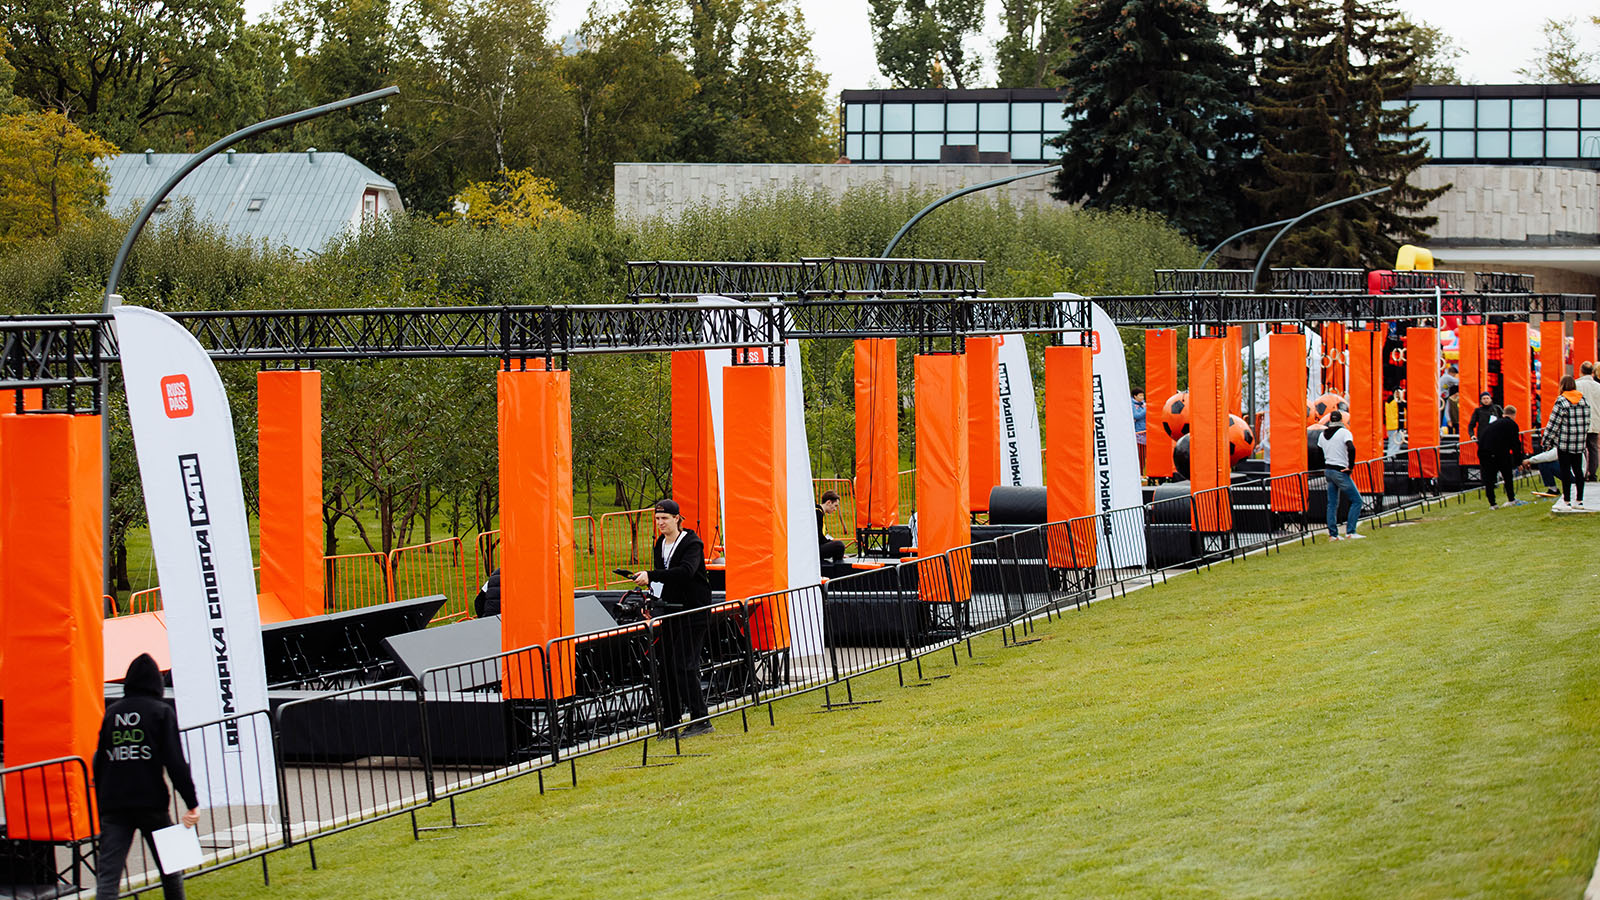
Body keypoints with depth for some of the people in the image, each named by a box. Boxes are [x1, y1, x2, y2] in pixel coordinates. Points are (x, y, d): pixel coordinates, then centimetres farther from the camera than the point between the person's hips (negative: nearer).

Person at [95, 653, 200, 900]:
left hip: (113, 806, 3)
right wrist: (192, 803, -7)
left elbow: (99, 762, 15)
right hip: (150, 803, -2)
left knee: (107, 876, -6)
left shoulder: (111, 713, 11)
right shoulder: (162, 712, 0)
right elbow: (175, 762, -8)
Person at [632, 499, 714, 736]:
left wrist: (651, 576, -36)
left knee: (684, 666, -12)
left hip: (693, 612, -7)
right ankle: (669, 722, 9)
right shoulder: (661, 544, 11)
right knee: (667, 666, 4)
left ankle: (701, 719, -5)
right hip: (671, 612, 7)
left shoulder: (692, 543, -13)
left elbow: (686, 571, -30)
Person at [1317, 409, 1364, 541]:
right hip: (1340, 472, -7)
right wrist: (1350, 466, -16)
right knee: (1356, 500, -1)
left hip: (1328, 471, 7)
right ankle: (1350, 532, -10)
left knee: (1332, 504, 11)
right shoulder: (1344, 432, -10)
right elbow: (1351, 448, -24)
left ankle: (1332, 534, 8)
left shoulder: (1323, 434, 10)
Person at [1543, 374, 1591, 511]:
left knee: (1565, 470, -1)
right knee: (1578, 469, 11)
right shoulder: (1583, 400, 6)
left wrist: (1547, 440, -2)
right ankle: (1579, 500, 16)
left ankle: (1566, 501, -1)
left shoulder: (1561, 401, -12)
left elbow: (1554, 423, -11)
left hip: (1564, 442, -6)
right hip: (1579, 443, 6)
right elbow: (1587, 421, 10)